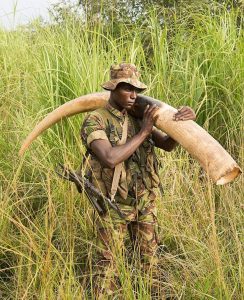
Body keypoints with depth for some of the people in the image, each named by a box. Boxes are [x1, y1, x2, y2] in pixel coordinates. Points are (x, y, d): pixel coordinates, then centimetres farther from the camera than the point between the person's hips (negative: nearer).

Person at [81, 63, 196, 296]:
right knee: (108, 264, 5)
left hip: (145, 204, 6)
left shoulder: (137, 118, 4)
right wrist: (143, 132, -24)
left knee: (148, 262, 15)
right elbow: (110, 159, -30)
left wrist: (183, 120, -15)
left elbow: (168, 145, 4)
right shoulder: (94, 122, -15)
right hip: (113, 205, -5)